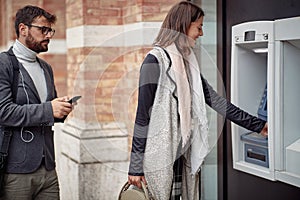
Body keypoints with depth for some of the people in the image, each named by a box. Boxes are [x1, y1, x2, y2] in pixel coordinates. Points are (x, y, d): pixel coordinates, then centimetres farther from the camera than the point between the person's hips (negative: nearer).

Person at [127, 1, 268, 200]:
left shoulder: (187, 62, 14)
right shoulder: (156, 60, -10)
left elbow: (213, 99, 15)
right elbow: (143, 114, -12)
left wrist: (257, 124, 15)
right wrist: (136, 166, -12)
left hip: (183, 152, 7)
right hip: (159, 154, -7)